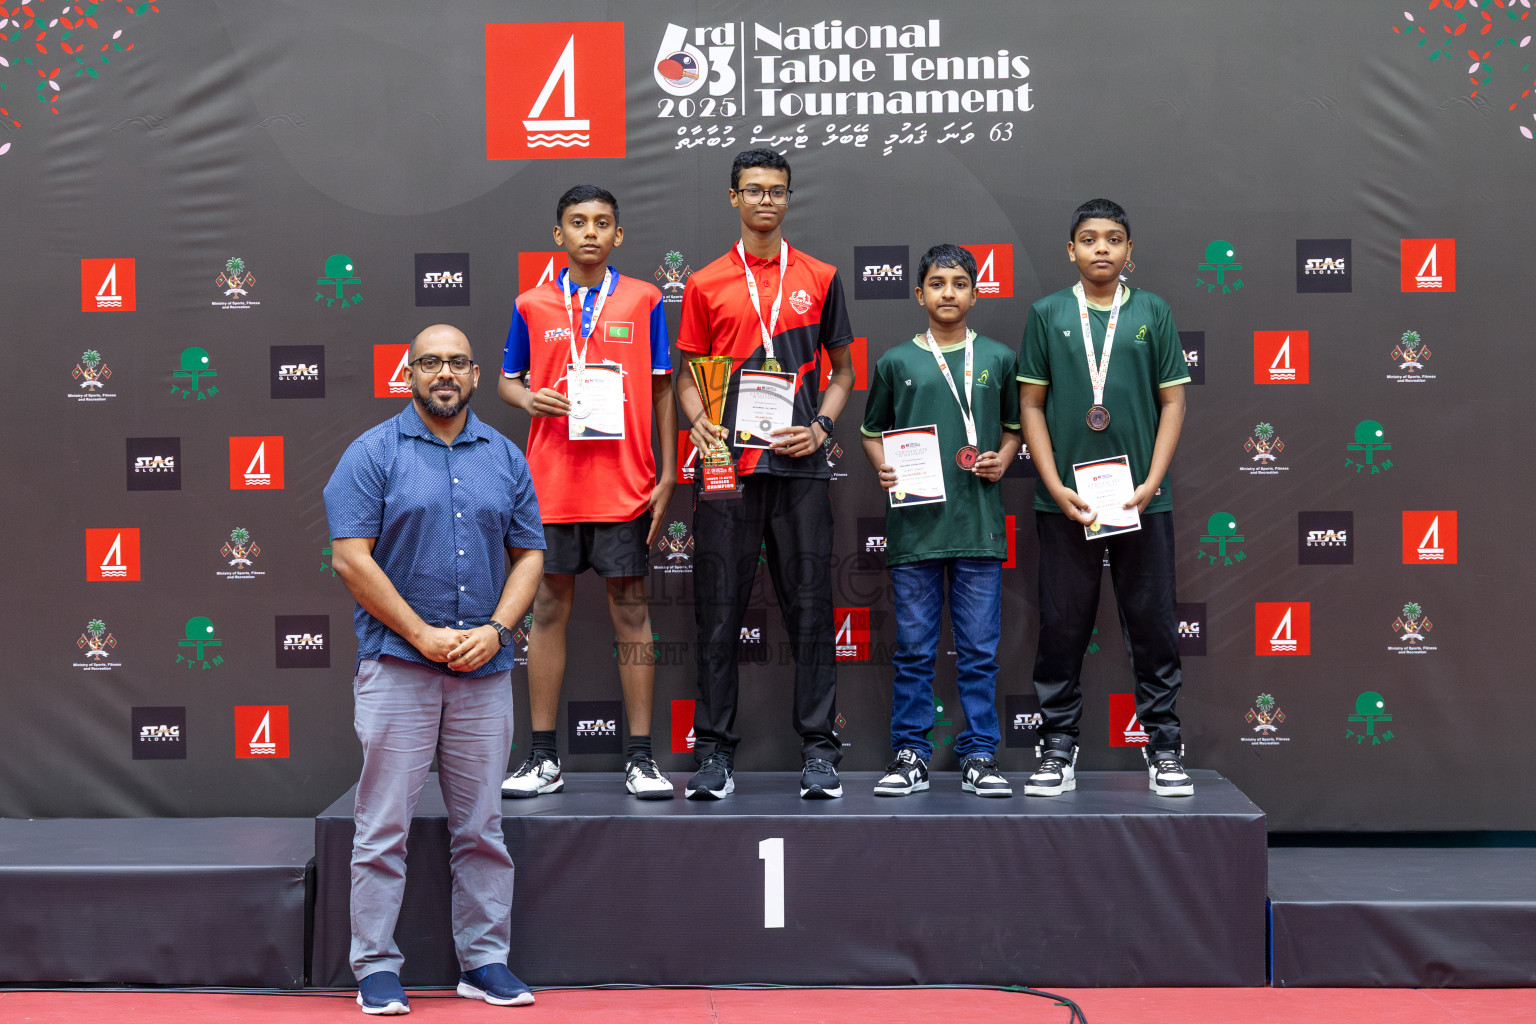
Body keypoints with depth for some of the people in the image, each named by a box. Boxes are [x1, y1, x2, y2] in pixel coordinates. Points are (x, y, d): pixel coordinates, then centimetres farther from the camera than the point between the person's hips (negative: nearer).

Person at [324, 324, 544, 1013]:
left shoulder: (505, 457, 11)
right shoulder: (373, 453, -1)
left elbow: (529, 554, 12)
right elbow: (350, 557, -8)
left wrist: (495, 630, -4)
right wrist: (422, 633, -12)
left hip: (485, 672, 4)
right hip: (396, 665, -3)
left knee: (481, 826, 9)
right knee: (383, 826, -1)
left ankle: (485, 961, 19)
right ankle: (375, 968, 9)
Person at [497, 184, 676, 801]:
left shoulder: (643, 301, 4)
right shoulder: (532, 305, 7)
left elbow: (662, 390, 5)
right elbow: (506, 380, 15)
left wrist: (668, 474, 0)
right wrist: (528, 398, -8)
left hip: (624, 484, -1)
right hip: (550, 483, 1)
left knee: (630, 608, 2)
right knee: (549, 608, 4)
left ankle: (641, 757, 7)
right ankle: (543, 756, 12)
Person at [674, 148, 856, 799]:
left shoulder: (819, 279, 11)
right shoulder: (705, 286, 10)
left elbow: (842, 371, 14)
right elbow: (688, 377, 12)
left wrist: (821, 426, -3)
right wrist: (698, 422, -8)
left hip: (798, 465, 0)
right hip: (727, 464, 0)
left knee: (810, 606, 1)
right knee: (719, 611, 1)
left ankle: (819, 747, 8)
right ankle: (714, 749, 8)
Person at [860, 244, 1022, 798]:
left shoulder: (998, 359, 9)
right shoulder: (896, 362, 7)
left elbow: (1016, 426, 18)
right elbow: (871, 433, 15)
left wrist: (1002, 459, -1)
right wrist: (884, 469, -4)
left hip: (979, 523, 0)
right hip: (914, 522, 0)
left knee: (979, 649, 3)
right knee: (914, 649, 4)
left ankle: (980, 755, 12)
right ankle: (911, 755, 12)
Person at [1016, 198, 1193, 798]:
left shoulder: (1152, 313, 6)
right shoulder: (1047, 315, 5)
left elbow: (1173, 401, 5)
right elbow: (1031, 405, 4)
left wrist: (1151, 483, -6)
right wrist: (1056, 487, -6)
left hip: (1142, 498, 0)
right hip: (1065, 498, 0)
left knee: (1153, 625, 4)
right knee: (1062, 627, 4)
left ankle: (1164, 748, 15)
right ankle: (1058, 749, 14)